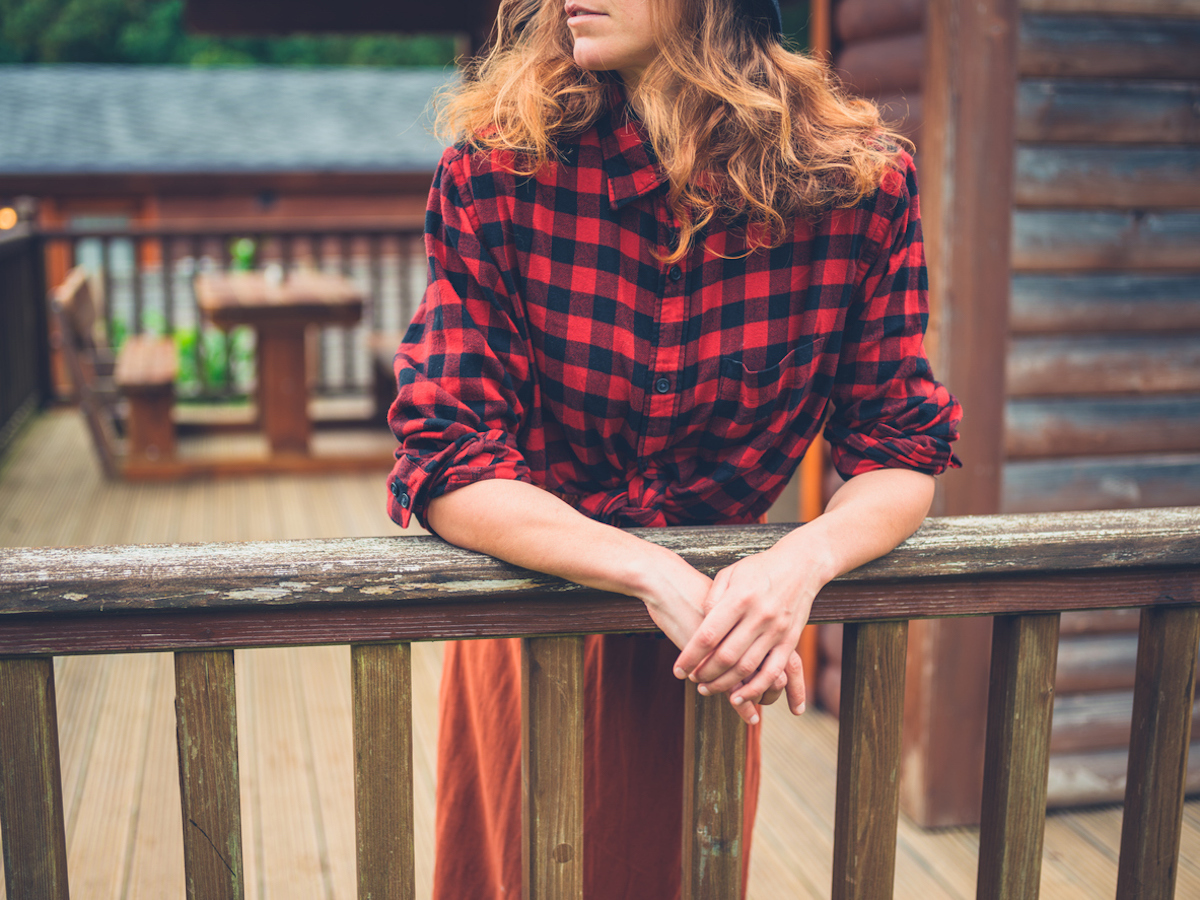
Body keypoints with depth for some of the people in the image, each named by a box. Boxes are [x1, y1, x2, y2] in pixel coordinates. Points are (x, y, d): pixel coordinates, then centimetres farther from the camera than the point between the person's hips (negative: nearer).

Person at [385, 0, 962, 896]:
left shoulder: (863, 182, -17)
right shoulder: (497, 167, -19)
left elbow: (900, 459, -10)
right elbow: (449, 464, -21)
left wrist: (803, 560, -32)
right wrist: (658, 575, -34)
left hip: (719, 638, 1)